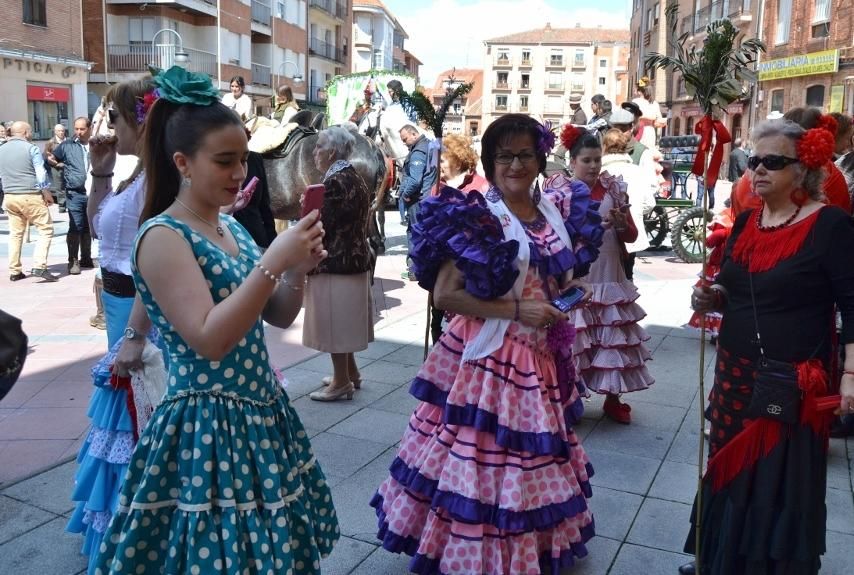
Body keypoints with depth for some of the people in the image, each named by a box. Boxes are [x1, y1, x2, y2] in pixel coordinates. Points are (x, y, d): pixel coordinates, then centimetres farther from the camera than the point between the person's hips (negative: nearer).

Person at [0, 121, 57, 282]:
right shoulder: (31, 148, -7)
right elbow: (41, 174, -10)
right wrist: (47, 193, 0)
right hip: (30, 196, -6)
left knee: (15, 233, 13)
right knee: (46, 230, -1)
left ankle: (14, 271, 14)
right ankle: (39, 266, -14)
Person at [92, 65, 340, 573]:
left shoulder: (232, 226, 8)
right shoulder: (163, 237, -15)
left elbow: (279, 317, 11)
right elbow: (209, 339, -24)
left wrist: (297, 270, -8)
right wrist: (272, 263, -27)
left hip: (262, 414, 8)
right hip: (206, 426, -7)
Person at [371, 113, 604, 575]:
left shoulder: (558, 210, 7)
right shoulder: (475, 216, -12)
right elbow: (444, 294, -17)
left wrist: (572, 292, 2)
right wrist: (515, 309, -20)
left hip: (543, 357, 7)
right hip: (488, 358, -6)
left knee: (536, 458, 19)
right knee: (486, 455, -1)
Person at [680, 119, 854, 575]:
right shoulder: (745, 222, 7)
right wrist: (712, 298, -4)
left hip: (793, 383, -6)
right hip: (735, 373, 6)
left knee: (782, 483, 5)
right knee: (730, 472, 16)